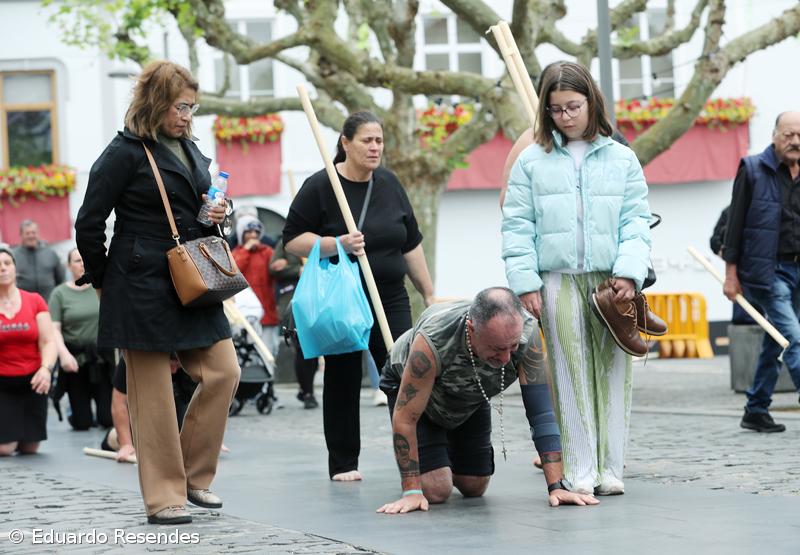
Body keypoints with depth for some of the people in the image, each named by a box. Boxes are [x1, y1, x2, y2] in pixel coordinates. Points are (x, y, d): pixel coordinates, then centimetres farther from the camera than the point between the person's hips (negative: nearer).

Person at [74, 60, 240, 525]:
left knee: (224, 372, 3)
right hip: (143, 289, -8)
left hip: (192, 285, 8)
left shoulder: (190, 150, 14)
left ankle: (193, 474, 17)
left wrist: (216, 216, 5)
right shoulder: (126, 153, -9)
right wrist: (104, 282, 0)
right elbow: (89, 224, -8)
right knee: (153, 392, -2)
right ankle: (164, 497, 5)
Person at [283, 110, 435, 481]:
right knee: (343, 382, 3)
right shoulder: (320, 187, -6)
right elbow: (293, 240, -8)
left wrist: (429, 293, 14)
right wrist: (337, 244, -22)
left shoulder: (389, 184, 8)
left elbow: (410, 244, 15)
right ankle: (343, 463, 12)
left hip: (390, 300, 3)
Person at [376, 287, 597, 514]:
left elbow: (541, 412, -30)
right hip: (409, 386, -4)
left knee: (474, 488, 5)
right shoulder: (433, 340, -44)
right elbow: (404, 418, -33)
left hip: (470, 395, 4)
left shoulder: (526, 333, -36)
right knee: (435, 491, -14)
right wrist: (411, 492, -33)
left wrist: (557, 486, -35)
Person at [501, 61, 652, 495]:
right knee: (570, 375, -2)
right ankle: (579, 472, 0)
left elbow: (636, 221, 6)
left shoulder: (622, 159, 10)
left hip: (612, 281, 1)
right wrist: (525, 284, -3)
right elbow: (518, 227, 5)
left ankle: (610, 469, 7)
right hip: (558, 280, -1)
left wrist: (629, 273, -7)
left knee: (612, 373, 1)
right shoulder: (532, 161, 8)